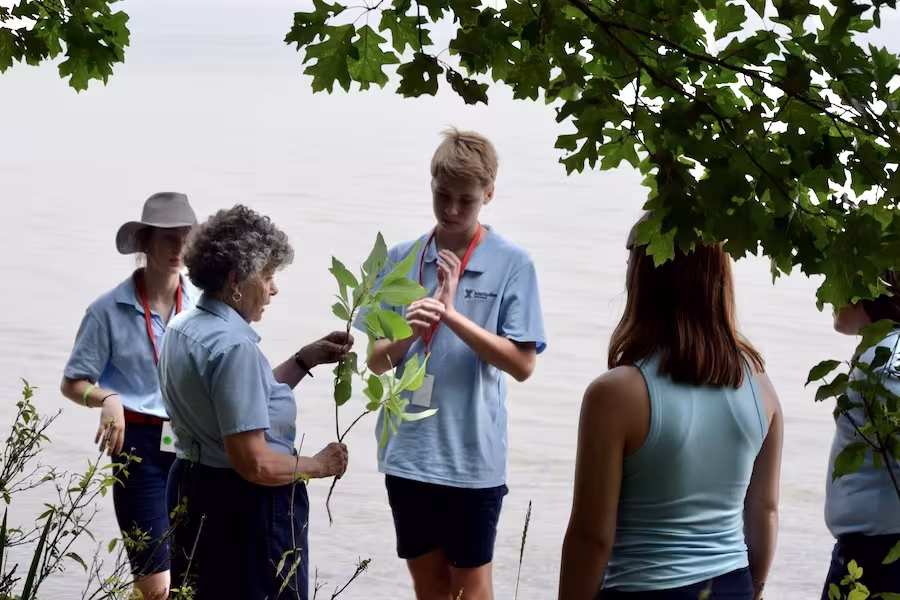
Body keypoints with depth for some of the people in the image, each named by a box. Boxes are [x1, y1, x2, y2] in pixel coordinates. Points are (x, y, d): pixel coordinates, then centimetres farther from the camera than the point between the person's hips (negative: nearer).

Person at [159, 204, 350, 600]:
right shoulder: (233, 346, -24)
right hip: (245, 507, -9)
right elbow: (255, 463, -26)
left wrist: (304, 361, 12)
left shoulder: (183, 329, 6)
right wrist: (319, 465, -11)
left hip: (194, 492, 10)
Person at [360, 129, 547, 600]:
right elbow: (377, 361, 3)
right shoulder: (401, 258, 3)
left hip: (473, 457, -3)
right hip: (408, 452, 3)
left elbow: (522, 364, -11)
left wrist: (452, 315, -20)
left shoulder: (512, 263, -6)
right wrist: (408, 331, -18)